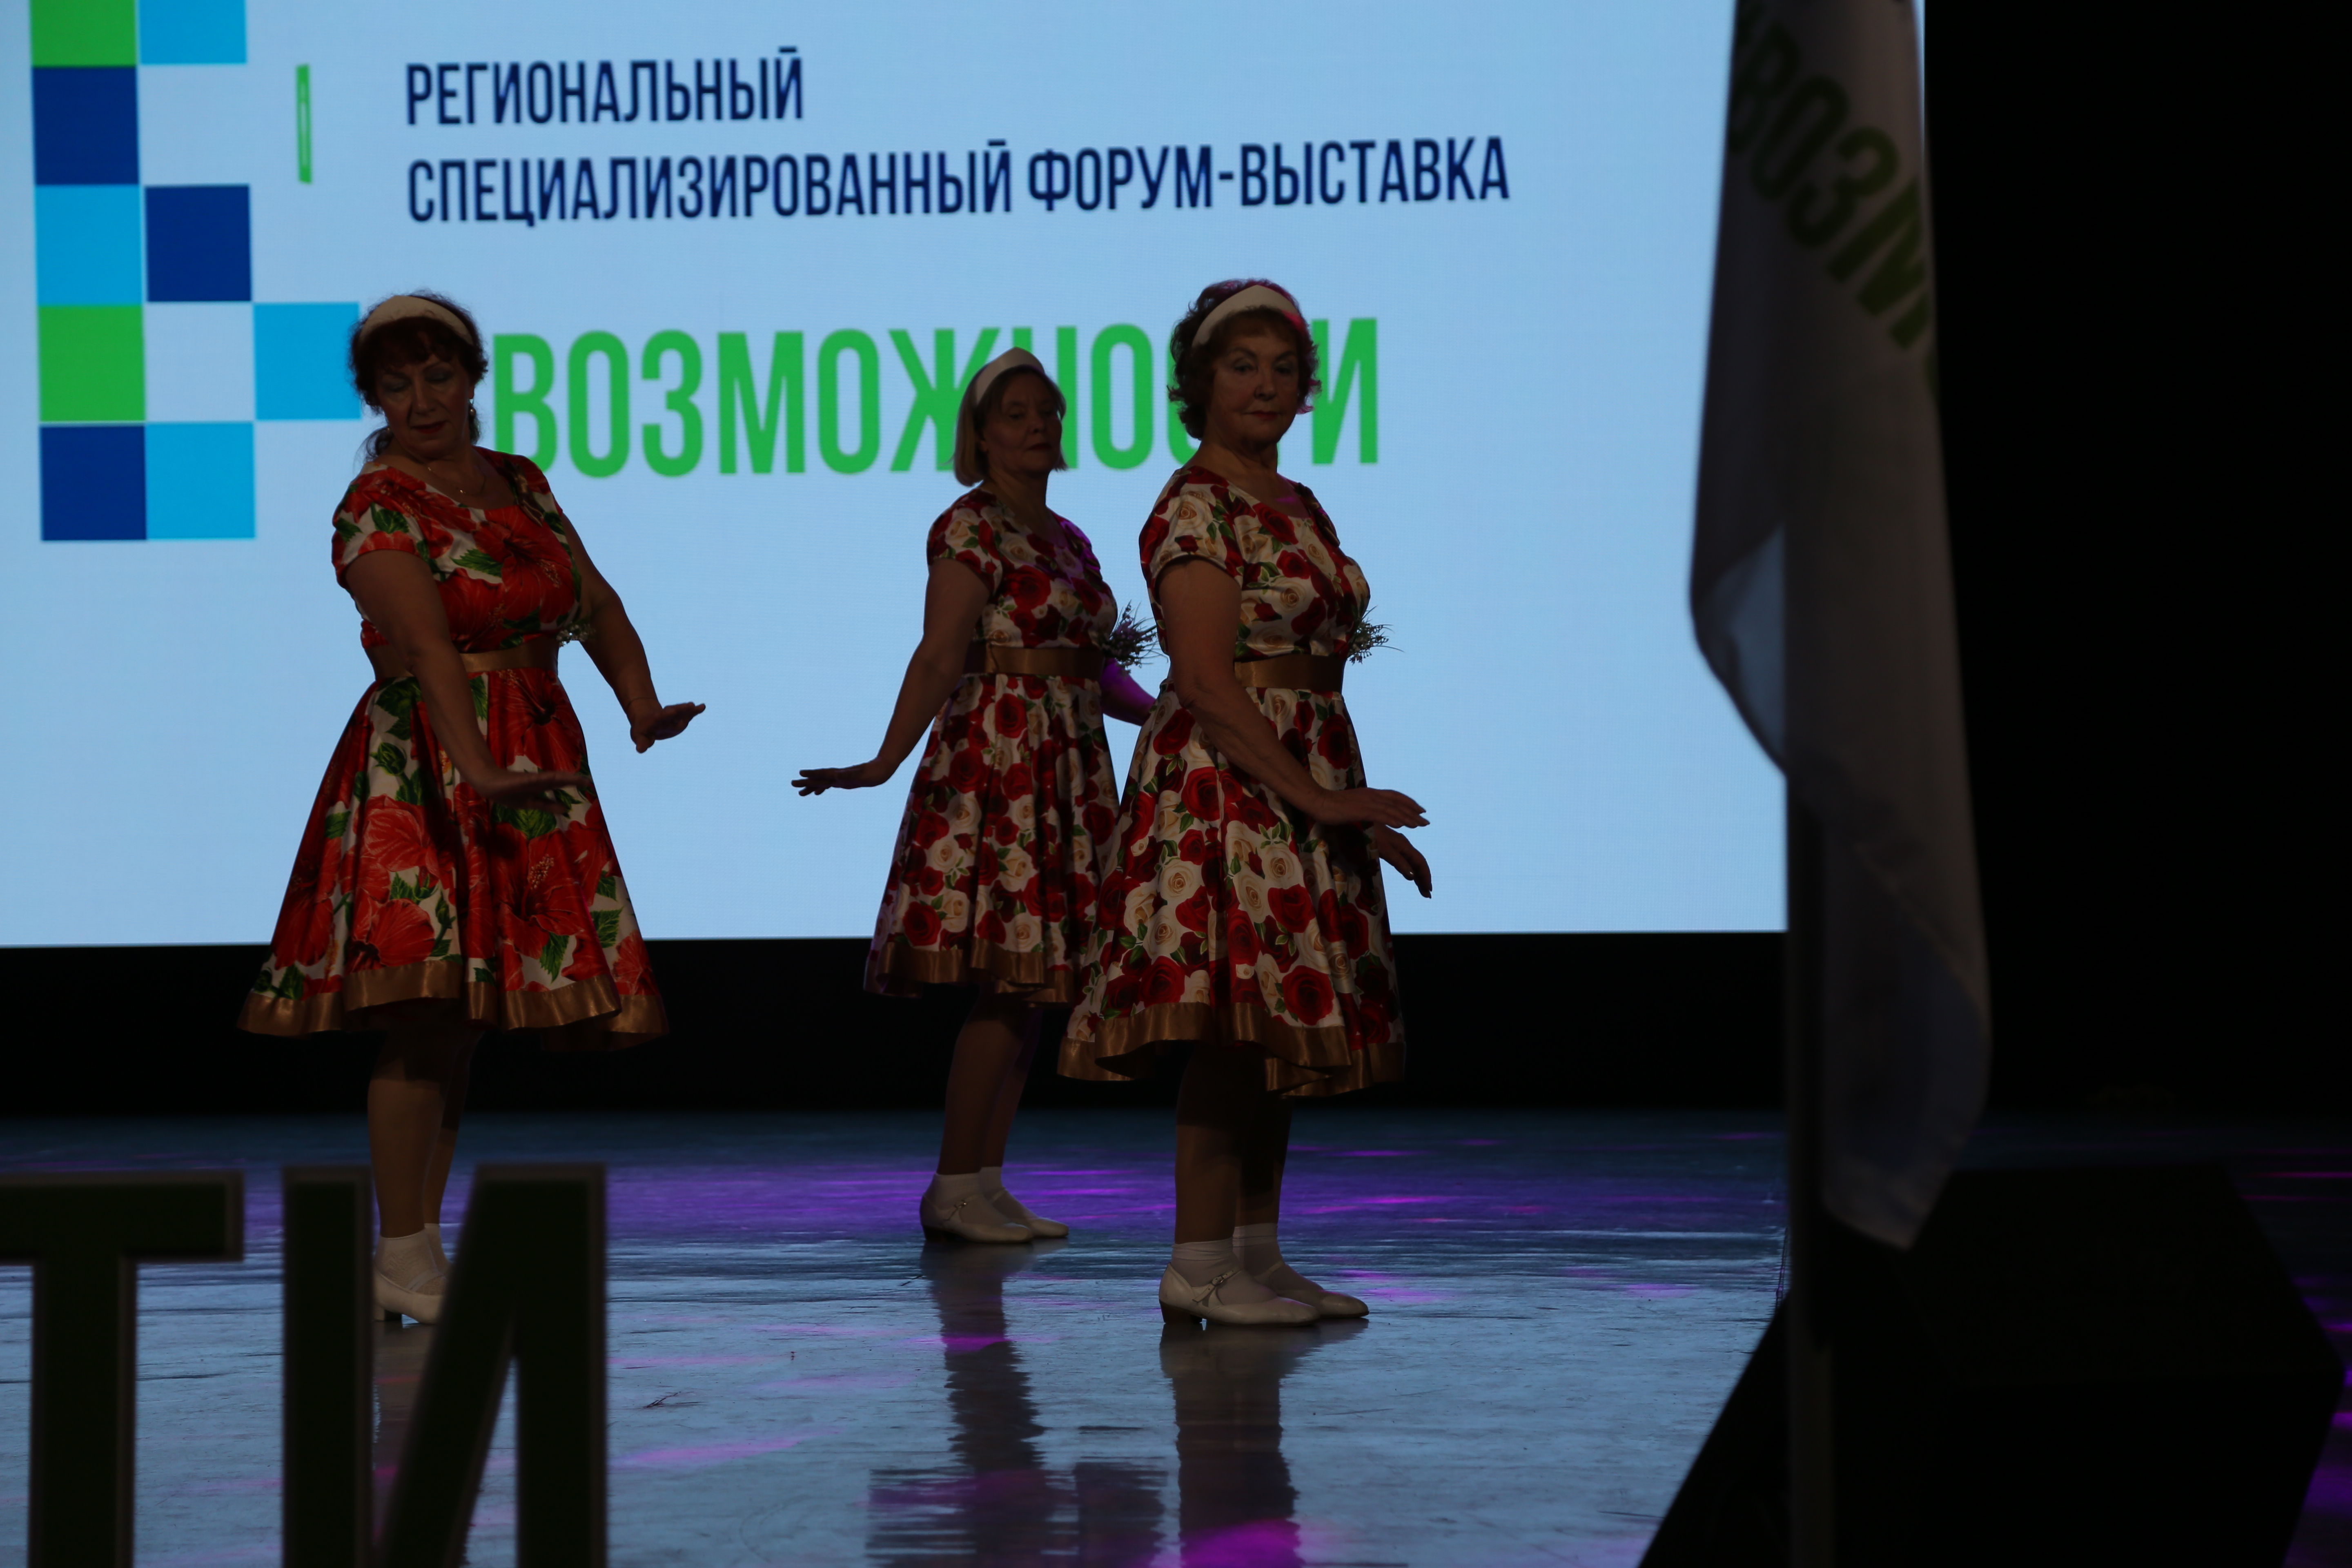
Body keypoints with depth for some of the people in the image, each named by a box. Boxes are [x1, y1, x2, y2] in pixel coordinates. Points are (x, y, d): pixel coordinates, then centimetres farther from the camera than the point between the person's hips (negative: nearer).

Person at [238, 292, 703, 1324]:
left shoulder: (520, 483, 15)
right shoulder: (378, 506, -7)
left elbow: (594, 599, 13)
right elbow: (427, 646, -21)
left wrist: (640, 703, -5)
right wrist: (477, 770, -34)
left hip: (532, 768, 7)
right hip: (424, 769, -7)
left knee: (466, 1017, 7)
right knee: (427, 1005, -12)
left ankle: (422, 1249, 11)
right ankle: (401, 1259, -10)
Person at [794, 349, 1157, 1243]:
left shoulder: (1067, 540, 18)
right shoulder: (969, 529, -7)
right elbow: (940, 657, -16)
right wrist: (886, 762, -27)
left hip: (1069, 774, 8)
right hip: (995, 763, -8)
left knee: (1036, 985, 6)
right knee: (1007, 982, -11)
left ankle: (986, 1185, 11)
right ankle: (953, 1190, -6)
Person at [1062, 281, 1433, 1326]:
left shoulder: (1298, 507, 17)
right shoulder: (1195, 507, -9)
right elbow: (1205, 678, -18)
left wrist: (1354, 809, 15)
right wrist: (1314, 798, -21)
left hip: (1304, 787, 9)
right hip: (1224, 780, -9)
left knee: (1284, 1027, 8)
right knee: (1237, 1023, -11)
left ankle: (1257, 1256, 12)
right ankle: (1199, 1267, -9)